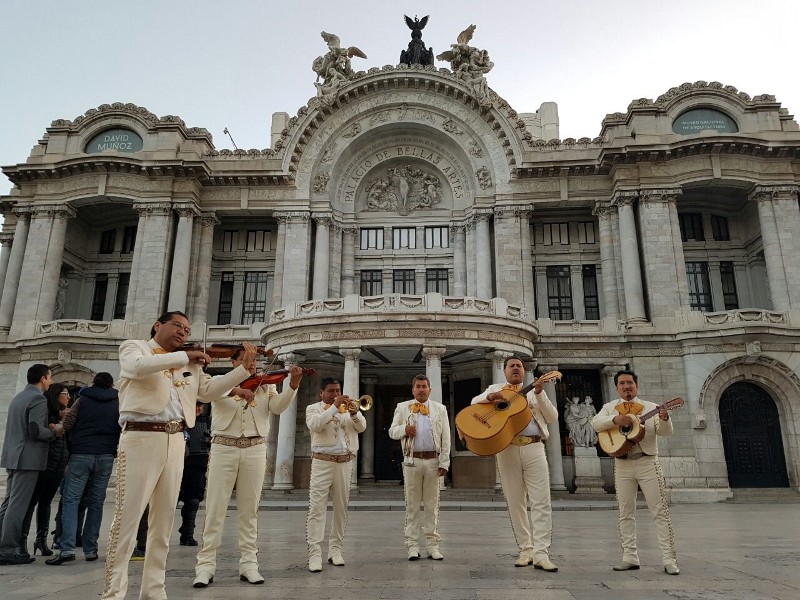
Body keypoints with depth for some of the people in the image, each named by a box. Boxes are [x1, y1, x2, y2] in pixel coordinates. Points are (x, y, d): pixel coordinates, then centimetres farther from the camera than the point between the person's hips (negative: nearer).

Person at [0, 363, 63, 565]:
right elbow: (36, 431, -21)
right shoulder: (38, 399, -12)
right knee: (18, 505, -6)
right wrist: (55, 431, -3)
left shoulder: (18, 397, 17)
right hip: (28, 458, -9)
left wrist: (50, 428, 17)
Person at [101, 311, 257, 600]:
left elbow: (210, 390, 11)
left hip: (175, 443, 5)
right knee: (127, 518, -2)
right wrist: (185, 356, -17)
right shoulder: (134, 347, 7)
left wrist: (244, 367, 2)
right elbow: (138, 367, -16)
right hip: (141, 438, -5)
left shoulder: (189, 365, 20)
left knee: (163, 521, 9)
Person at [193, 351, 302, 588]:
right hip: (223, 448, -1)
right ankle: (206, 564, 7)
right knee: (215, 507, 0)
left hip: (255, 450, 1)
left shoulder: (265, 387, 12)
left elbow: (278, 407, -4)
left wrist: (293, 385, -21)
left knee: (249, 509, 5)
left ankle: (248, 563, 12)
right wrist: (235, 389, -32)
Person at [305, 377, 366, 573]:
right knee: (317, 507, -8)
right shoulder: (313, 408, 5)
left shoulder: (349, 407, 13)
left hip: (345, 463, 4)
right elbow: (314, 425, -16)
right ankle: (314, 553, -7)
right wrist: (334, 407, -21)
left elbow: (362, 427, 0)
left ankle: (335, 549, 16)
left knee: (341, 508, 7)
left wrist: (354, 413, -20)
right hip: (322, 462, -3)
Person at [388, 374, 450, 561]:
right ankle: (412, 544, 9)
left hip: (433, 461, 1)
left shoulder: (440, 409, 10)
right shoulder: (402, 408, 10)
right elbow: (392, 431, 8)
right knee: (412, 503, 2)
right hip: (412, 461, 0)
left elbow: (446, 438, 6)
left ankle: (432, 544, 11)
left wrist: (444, 462, -1)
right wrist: (404, 429, -14)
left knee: (432, 504, 4)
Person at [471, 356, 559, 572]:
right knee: (515, 502, 3)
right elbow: (474, 402, 8)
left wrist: (540, 393, -5)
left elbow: (552, 418, 9)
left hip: (533, 448, 0)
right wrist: (489, 397, -12)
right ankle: (526, 550, 13)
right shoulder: (495, 388, 18)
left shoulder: (534, 392, 18)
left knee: (541, 501, -9)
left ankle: (541, 554, -7)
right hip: (507, 449, 0)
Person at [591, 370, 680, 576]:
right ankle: (630, 557, 13)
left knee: (660, 511, -2)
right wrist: (615, 419, -22)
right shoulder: (610, 407, 11)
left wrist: (664, 419, -26)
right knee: (626, 513, 5)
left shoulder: (651, 407, 7)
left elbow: (665, 432, -5)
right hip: (622, 464, 2)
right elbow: (595, 423, -6)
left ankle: (669, 559, 3)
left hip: (648, 462, -1)